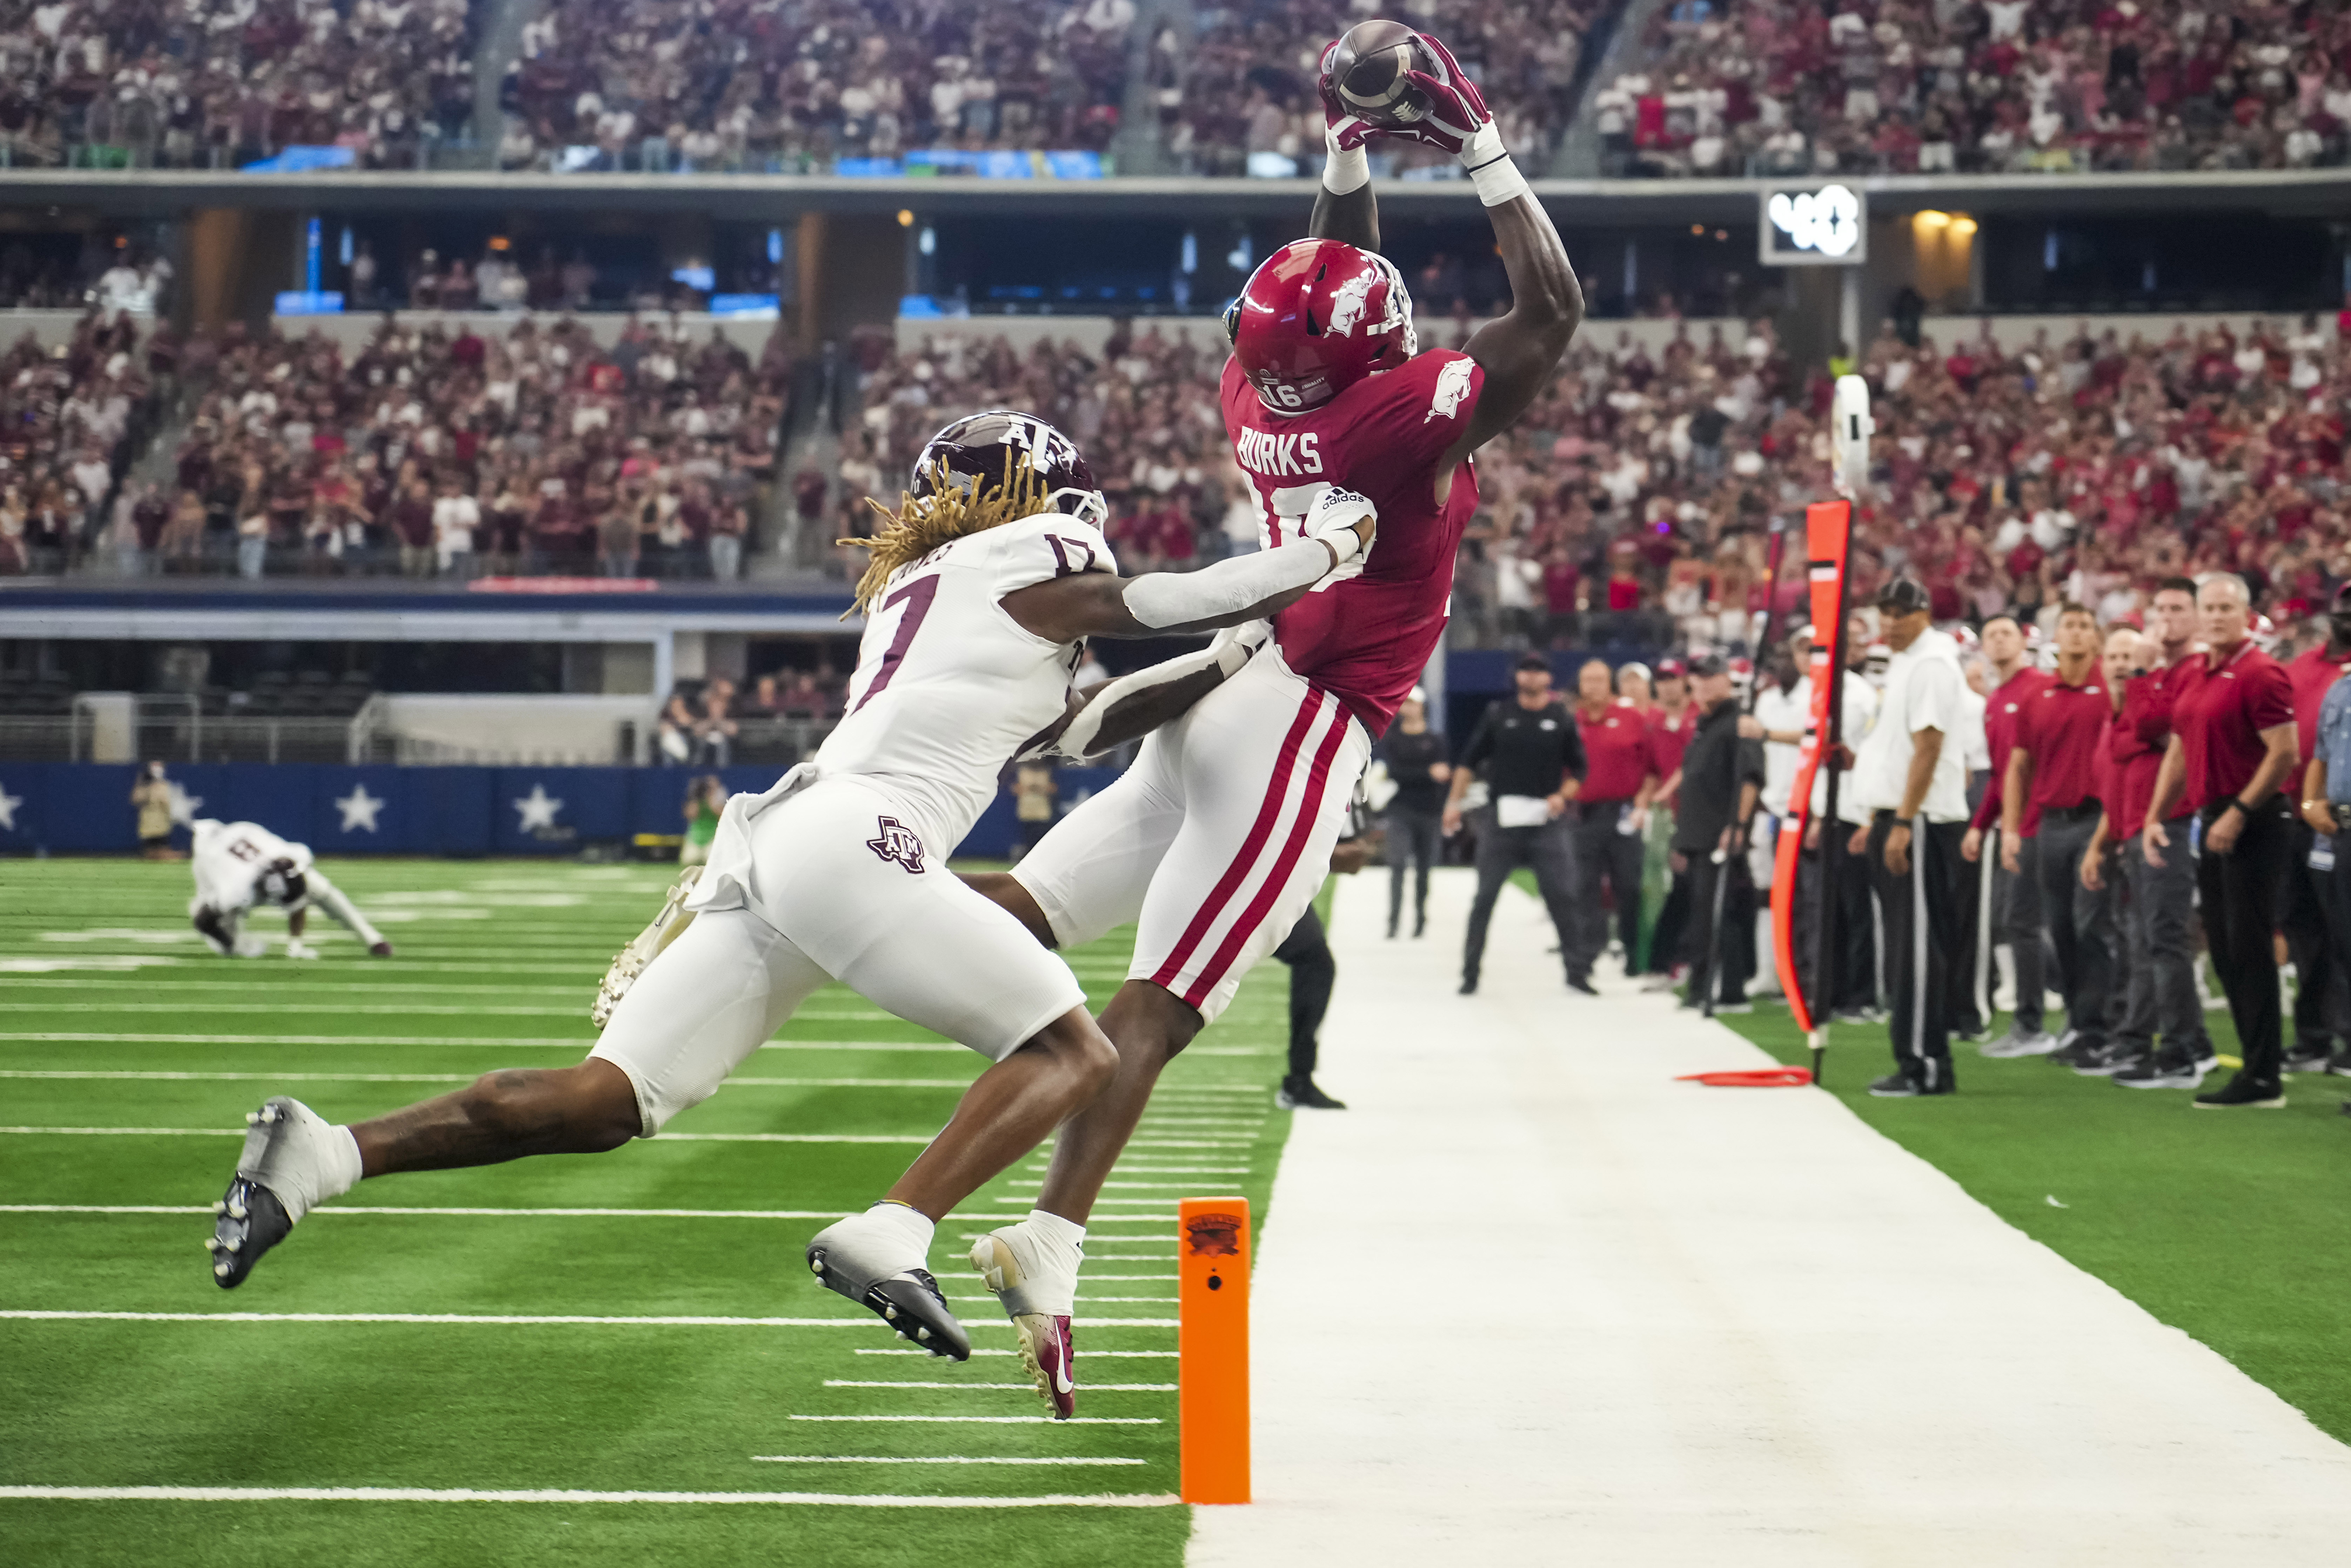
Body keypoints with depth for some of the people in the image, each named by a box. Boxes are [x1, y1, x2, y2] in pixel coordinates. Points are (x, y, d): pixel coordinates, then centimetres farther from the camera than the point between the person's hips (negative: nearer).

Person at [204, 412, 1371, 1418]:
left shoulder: (916, 594, 34)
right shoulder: (1027, 565, 10)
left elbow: (1077, 723, 38)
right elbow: (1188, 604, 12)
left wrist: (1230, 661, 39)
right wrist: (1329, 544, 26)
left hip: (766, 847, 8)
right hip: (853, 841, -8)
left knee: (601, 1104, 2)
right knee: (1072, 1052, -1)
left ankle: (323, 1155, -11)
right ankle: (890, 1237, -21)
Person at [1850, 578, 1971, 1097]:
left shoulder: (1931, 664, -12)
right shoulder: (1902, 664, 19)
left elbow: (1928, 747, -19)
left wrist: (1902, 823, -22)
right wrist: (1877, 821, 22)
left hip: (1922, 821, -10)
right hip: (1895, 819, 10)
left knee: (1919, 945, -9)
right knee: (1904, 946, 11)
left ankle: (1926, 1065, -9)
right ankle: (1913, 1060, 15)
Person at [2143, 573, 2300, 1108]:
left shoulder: (2260, 674, -11)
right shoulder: (2193, 677, 15)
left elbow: (2285, 753, -17)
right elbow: (2180, 750, 22)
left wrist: (2239, 814, -19)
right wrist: (2156, 817, 14)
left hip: (2254, 826, -9)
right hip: (2212, 824, 9)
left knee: (2249, 950, -8)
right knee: (2224, 950, 11)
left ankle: (2263, 1079, -5)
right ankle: (2258, 1062, 18)